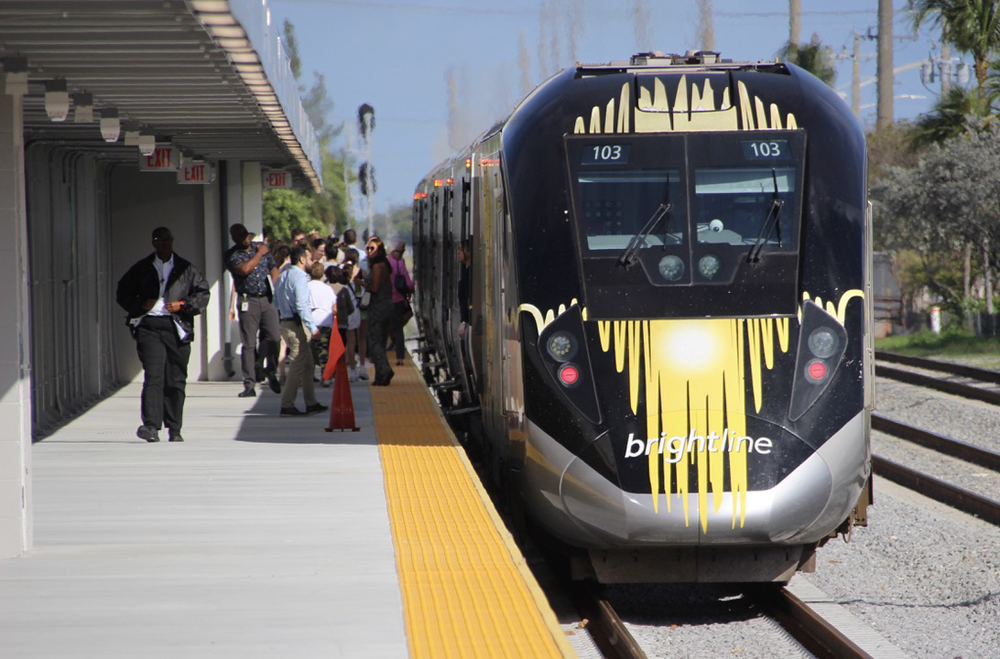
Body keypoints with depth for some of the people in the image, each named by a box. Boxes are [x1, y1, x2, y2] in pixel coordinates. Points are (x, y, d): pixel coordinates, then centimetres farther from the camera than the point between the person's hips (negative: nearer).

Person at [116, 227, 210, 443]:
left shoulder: (186, 269, 12)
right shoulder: (141, 269, 12)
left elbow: (203, 293, 10)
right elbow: (123, 294, 15)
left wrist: (183, 305, -6)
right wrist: (141, 305, -3)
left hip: (177, 327, 1)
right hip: (149, 326, -1)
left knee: (176, 380, 4)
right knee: (153, 376, -15)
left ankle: (174, 429, 13)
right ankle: (151, 426, -22)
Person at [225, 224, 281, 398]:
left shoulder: (262, 247, 12)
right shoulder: (231, 255, -1)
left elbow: (274, 269, 19)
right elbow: (244, 269, -19)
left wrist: (274, 288, 4)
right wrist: (259, 254, -8)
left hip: (267, 299, 3)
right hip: (248, 301, -3)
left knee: (274, 338, -6)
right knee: (249, 344, -4)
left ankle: (271, 373, 16)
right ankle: (249, 385, -1)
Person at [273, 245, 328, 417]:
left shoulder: (282, 276, 17)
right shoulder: (299, 277, -13)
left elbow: (276, 303, 20)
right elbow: (301, 305, -21)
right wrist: (312, 327, -22)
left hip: (285, 322, 10)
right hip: (297, 324, -10)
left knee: (308, 364, 14)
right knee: (297, 366, -6)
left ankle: (311, 403, 15)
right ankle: (287, 406, -6)